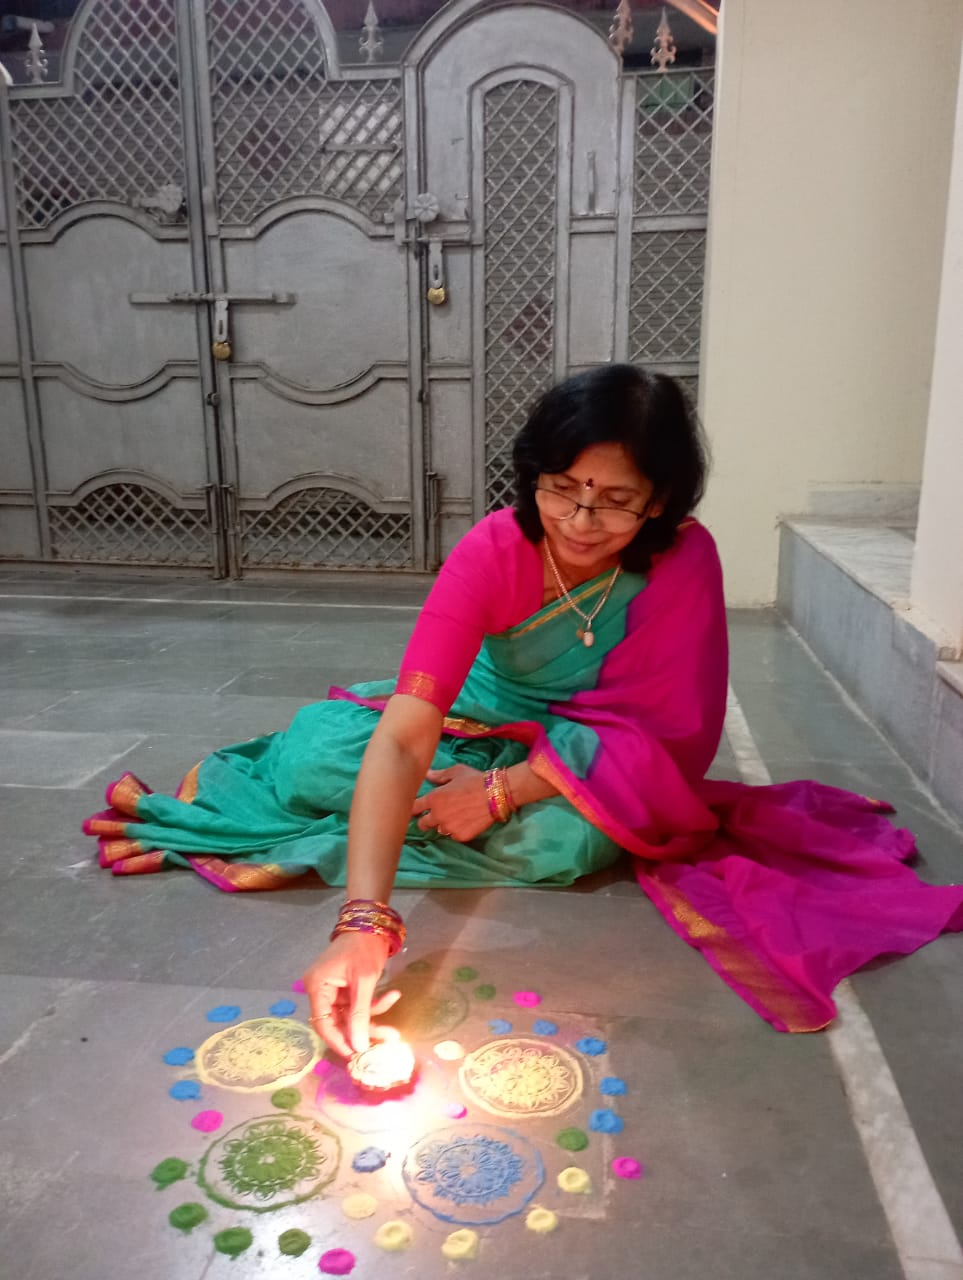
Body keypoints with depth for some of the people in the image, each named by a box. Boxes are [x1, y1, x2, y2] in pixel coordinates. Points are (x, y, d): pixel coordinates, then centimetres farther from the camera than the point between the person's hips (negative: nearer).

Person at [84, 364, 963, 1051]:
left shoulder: (685, 560, -23)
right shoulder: (495, 551, -25)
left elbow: (676, 740, -20)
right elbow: (407, 730, -35)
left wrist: (506, 790, -29)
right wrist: (364, 920, -48)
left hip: (598, 771, 1)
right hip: (482, 730, 0)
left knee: (560, 840, -36)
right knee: (316, 749, -27)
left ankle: (298, 847, -15)